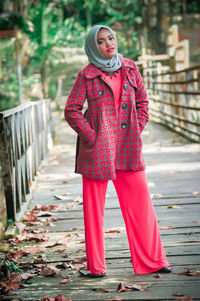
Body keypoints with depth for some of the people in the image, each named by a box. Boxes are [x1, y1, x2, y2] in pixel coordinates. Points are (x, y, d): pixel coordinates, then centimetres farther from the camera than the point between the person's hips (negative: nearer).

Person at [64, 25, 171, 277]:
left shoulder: (130, 69, 8)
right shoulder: (87, 75, -3)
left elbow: (142, 101, 16)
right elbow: (71, 110, -3)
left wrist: (138, 130, 5)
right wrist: (90, 136, -9)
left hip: (128, 147, 3)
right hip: (97, 149, -3)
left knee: (140, 203, 4)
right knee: (93, 207, 3)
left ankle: (152, 261, 14)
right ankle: (95, 266, 14)